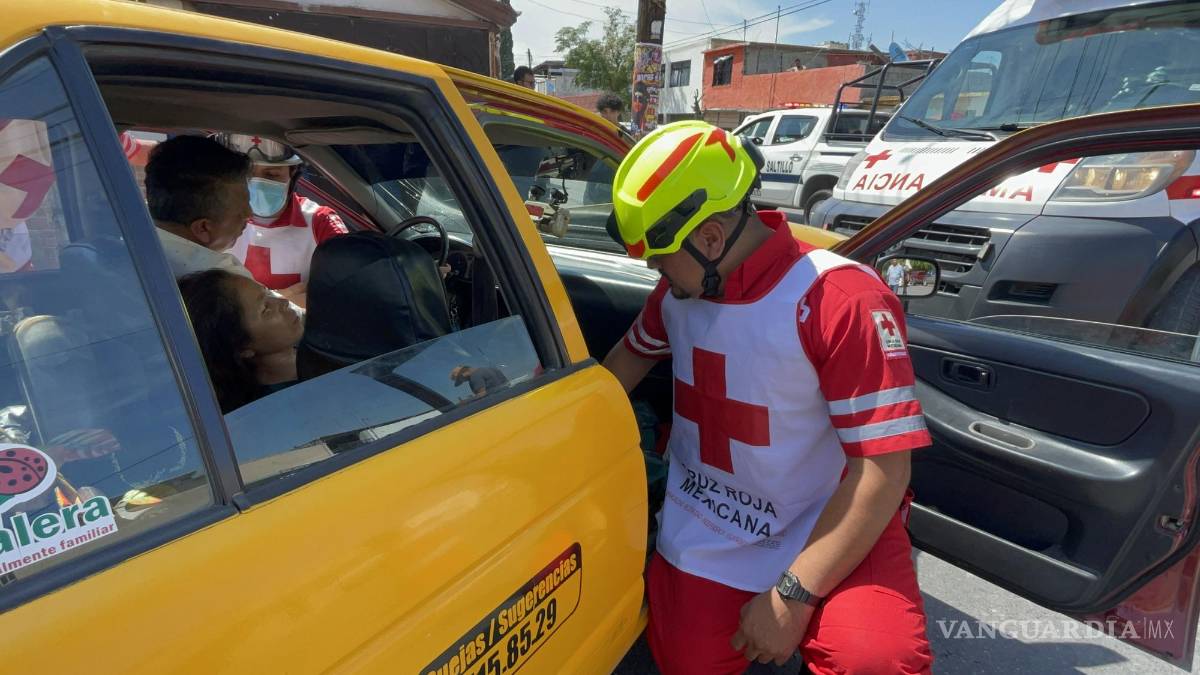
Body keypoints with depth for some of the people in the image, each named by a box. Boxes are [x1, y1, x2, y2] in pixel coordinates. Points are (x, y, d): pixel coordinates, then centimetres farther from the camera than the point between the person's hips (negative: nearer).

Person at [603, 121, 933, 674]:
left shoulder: (843, 300, -23)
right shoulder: (677, 288, -2)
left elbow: (882, 472, -22)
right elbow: (630, 359, 16)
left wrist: (793, 595, -21)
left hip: (828, 528, -3)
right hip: (706, 525, 4)